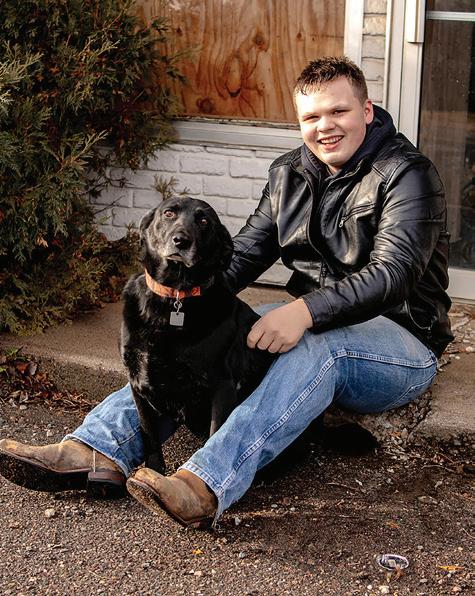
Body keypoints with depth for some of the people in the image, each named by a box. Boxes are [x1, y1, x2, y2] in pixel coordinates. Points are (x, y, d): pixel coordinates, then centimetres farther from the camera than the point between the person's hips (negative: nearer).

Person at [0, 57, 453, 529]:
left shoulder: (406, 175, -11)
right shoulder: (288, 174, 11)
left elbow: (393, 272, -24)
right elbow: (246, 251, 7)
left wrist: (307, 311, -38)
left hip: (400, 337, -6)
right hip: (308, 327, 6)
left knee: (316, 348, -38)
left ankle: (206, 485, -54)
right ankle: (97, 450, -29)